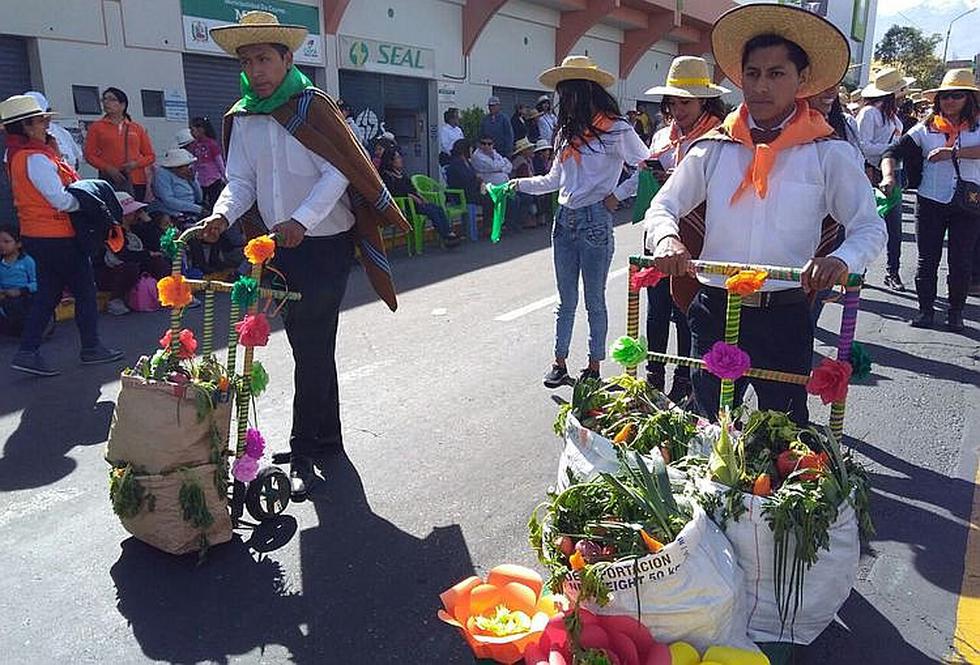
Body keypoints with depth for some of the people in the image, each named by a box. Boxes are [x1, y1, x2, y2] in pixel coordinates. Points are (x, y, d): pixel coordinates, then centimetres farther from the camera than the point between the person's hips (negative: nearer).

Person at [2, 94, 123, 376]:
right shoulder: (35, 158, -19)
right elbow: (61, 200, -22)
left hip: (35, 234, 9)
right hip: (56, 236, -9)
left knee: (48, 292, 14)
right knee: (85, 289, 5)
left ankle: (27, 352, 12)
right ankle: (91, 348, 17)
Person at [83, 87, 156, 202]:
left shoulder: (137, 128, 14)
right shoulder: (96, 127, 11)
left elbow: (150, 156, 14)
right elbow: (89, 155, 5)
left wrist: (136, 164, -6)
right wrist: (107, 168, -10)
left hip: (137, 182, 2)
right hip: (110, 182, -1)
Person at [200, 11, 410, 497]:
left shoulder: (313, 105, -9)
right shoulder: (241, 119, 8)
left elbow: (338, 173, -15)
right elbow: (241, 181, 6)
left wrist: (303, 220, -28)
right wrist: (222, 214, -15)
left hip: (324, 244, -6)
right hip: (281, 249, 6)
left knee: (313, 349, -3)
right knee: (310, 347, 14)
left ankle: (304, 451, 8)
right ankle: (328, 439, 29)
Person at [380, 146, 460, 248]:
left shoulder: (402, 172, 20)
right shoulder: (386, 175, -5)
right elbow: (393, 192, -16)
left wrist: (420, 197, 5)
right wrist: (410, 196, -17)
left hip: (413, 200, 8)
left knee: (439, 209, -13)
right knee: (432, 211, -25)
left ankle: (450, 233, -23)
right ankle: (445, 238, -24)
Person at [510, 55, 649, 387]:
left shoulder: (615, 129, -7)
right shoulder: (567, 130, 13)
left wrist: (617, 196, -9)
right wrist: (521, 184, 11)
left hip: (594, 221, -6)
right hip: (565, 219, 6)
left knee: (594, 301, 6)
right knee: (566, 300, 13)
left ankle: (594, 368, 19)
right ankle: (560, 363, 23)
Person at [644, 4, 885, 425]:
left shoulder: (827, 153, -1)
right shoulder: (715, 149, 3)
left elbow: (870, 227, 1)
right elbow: (663, 207, 4)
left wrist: (841, 260, -22)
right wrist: (667, 238, -19)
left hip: (784, 316, -1)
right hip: (715, 312, 1)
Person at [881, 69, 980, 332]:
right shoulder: (925, 129, 5)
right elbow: (893, 153, -2)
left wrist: (952, 153, -24)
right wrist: (889, 176, -20)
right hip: (931, 202, 1)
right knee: (927, 259, 6)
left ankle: (956, 311, 20)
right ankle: (926, 308, 18)